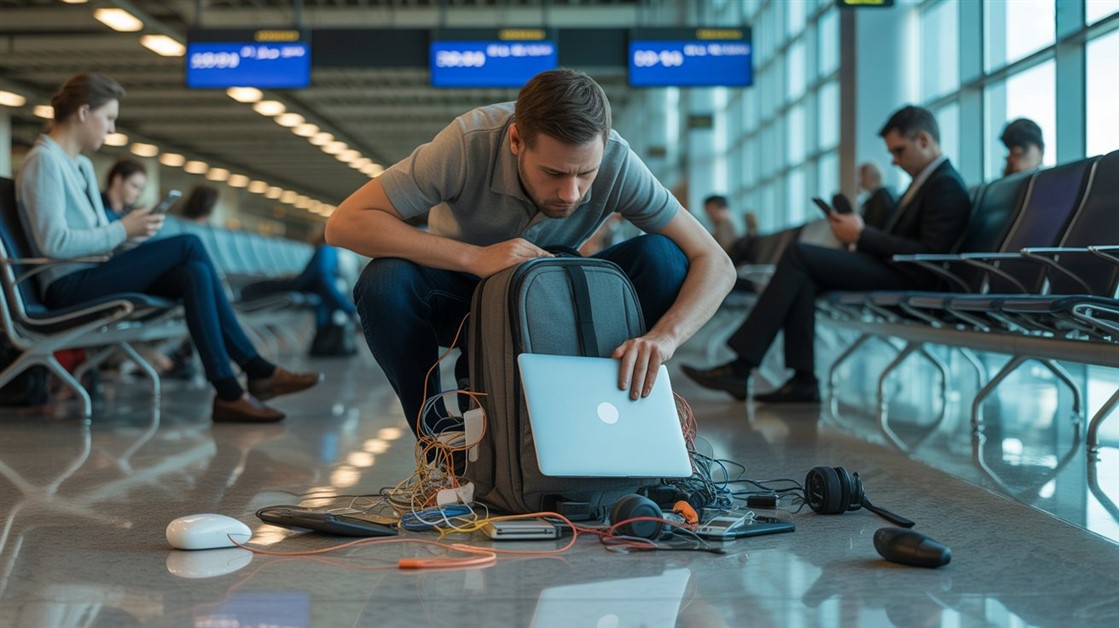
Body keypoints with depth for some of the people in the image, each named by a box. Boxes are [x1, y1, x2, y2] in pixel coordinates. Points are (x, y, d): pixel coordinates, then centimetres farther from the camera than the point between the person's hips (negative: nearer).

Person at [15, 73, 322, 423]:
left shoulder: (81, 165, 20)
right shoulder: (44, 161, -10)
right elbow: (53, 243, -20)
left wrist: (131, 231, -3)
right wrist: (123, 231, -15)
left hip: (92, 278, 9)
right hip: (69, 287, -9)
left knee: (194, 273, -15)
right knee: (188, 246, -20)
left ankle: (229, 391, -20)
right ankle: (257, 371, -17)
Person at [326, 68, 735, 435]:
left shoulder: (615, 162, -25)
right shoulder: (471, 143, -31)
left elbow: (715, 263, -23)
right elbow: (344, 223, -33)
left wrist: (663, 337, -44)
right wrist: (474, 257, -43)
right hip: (465, 293, -1)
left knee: (661, 258, -25)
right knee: (385, 282, -34)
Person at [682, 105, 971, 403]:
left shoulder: (946, 184, -10)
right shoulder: (927, 178, 21)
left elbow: (929, 255, -20)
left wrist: (863, 236, -17)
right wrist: (860, 234, 0)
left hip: (906, 278, -10)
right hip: (889, 268, 10)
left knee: (798, 254, -17)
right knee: (802, 278, -11)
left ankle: (742, 366, -20)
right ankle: (803, 380, -17)